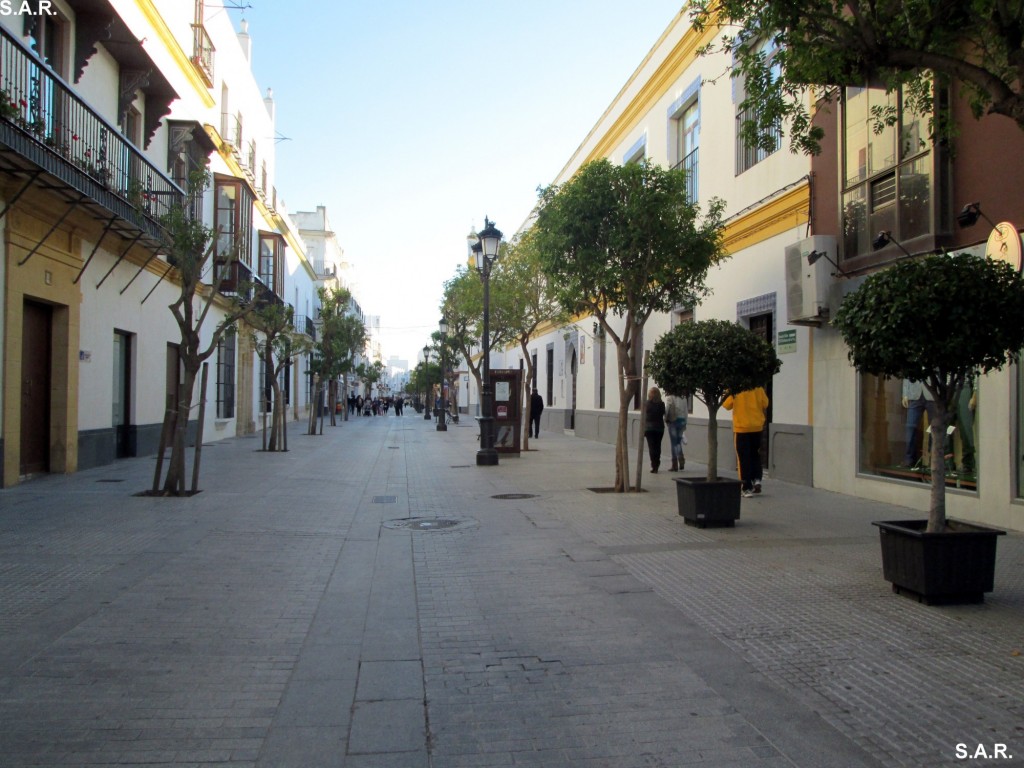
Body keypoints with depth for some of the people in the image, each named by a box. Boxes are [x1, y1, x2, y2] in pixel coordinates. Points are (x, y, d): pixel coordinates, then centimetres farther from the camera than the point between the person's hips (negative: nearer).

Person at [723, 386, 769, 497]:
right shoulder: (758, 387, -4)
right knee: (755, 455, 21)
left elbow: (727, 405, -4)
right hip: (757, 426, 2)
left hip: (741, 427, -2)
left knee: (744, 458, 3)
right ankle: (757, 479, 6)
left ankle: (747, 488, 2)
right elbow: (765, 404, 3)